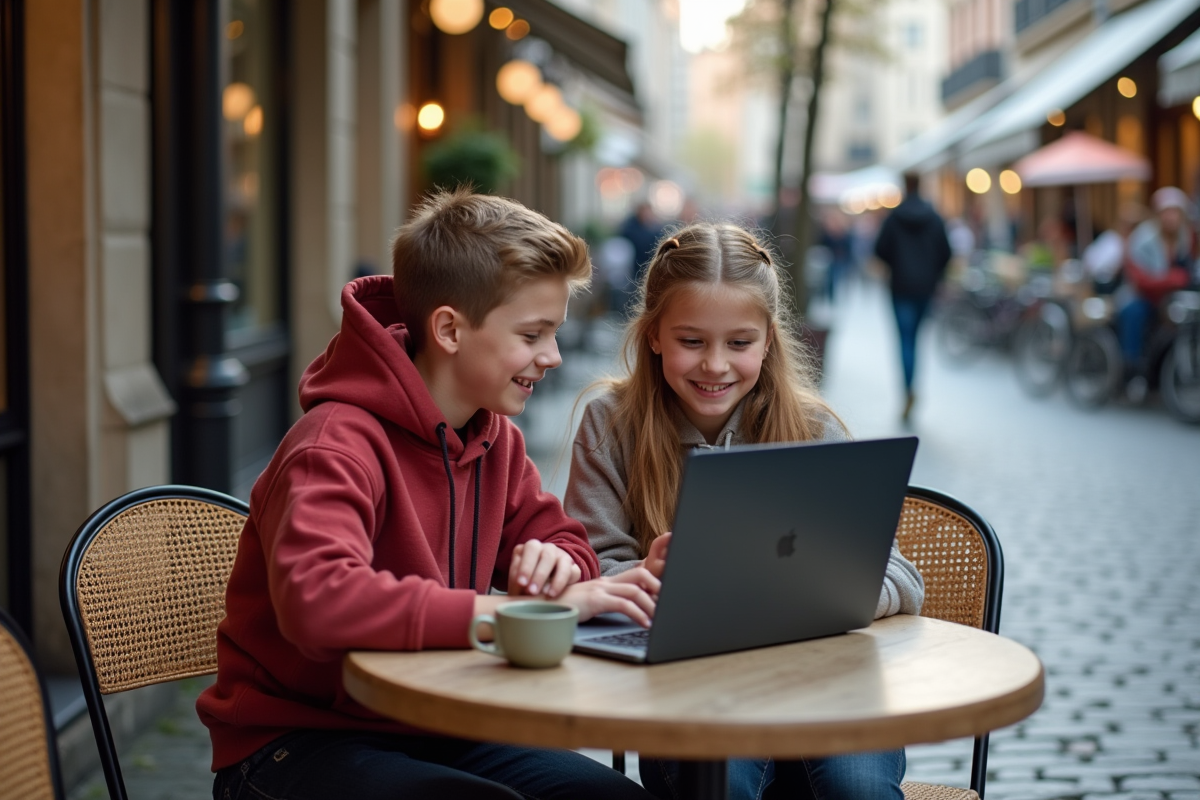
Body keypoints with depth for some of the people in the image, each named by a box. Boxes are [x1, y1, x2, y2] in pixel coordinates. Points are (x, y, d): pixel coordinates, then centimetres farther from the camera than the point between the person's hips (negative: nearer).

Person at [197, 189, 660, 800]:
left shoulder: (494, 436, 7)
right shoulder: (338, 445, -20)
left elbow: (560, 538, 17)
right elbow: (316, 600, -37)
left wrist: (553, 565, -10)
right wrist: (512, 610, -37)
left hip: (430, 730, 7)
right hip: (296, 743, -7)